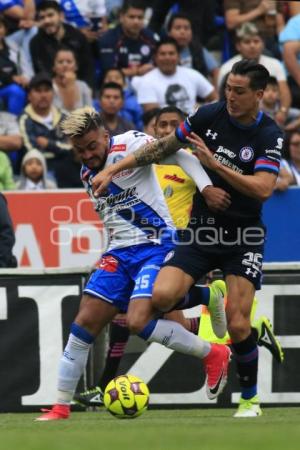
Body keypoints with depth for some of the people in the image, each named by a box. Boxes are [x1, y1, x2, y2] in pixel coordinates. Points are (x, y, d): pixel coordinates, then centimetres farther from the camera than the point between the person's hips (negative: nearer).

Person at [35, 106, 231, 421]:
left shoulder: (129, 145, -8)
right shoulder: (87, 174, 15)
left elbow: (178, 155, -14)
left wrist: (206, 187, -27)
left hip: (156, 246, -7)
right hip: (119, 252, 7)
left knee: (138, 322, -24)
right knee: (85, 321, -3)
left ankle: (212, 354, -4)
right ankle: (61, 405, 4)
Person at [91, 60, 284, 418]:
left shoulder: (269, 136, -12)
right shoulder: (210, 115, -3)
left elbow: (262, 189, -23)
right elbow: (164, 147, 8)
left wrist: (215, 163, -27)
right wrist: (112, 170, 5)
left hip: (243, 238, -3)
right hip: (201, 229, 3)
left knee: (237, 326, -10)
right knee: (162, 296, -22)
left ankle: (250, 399, 10)